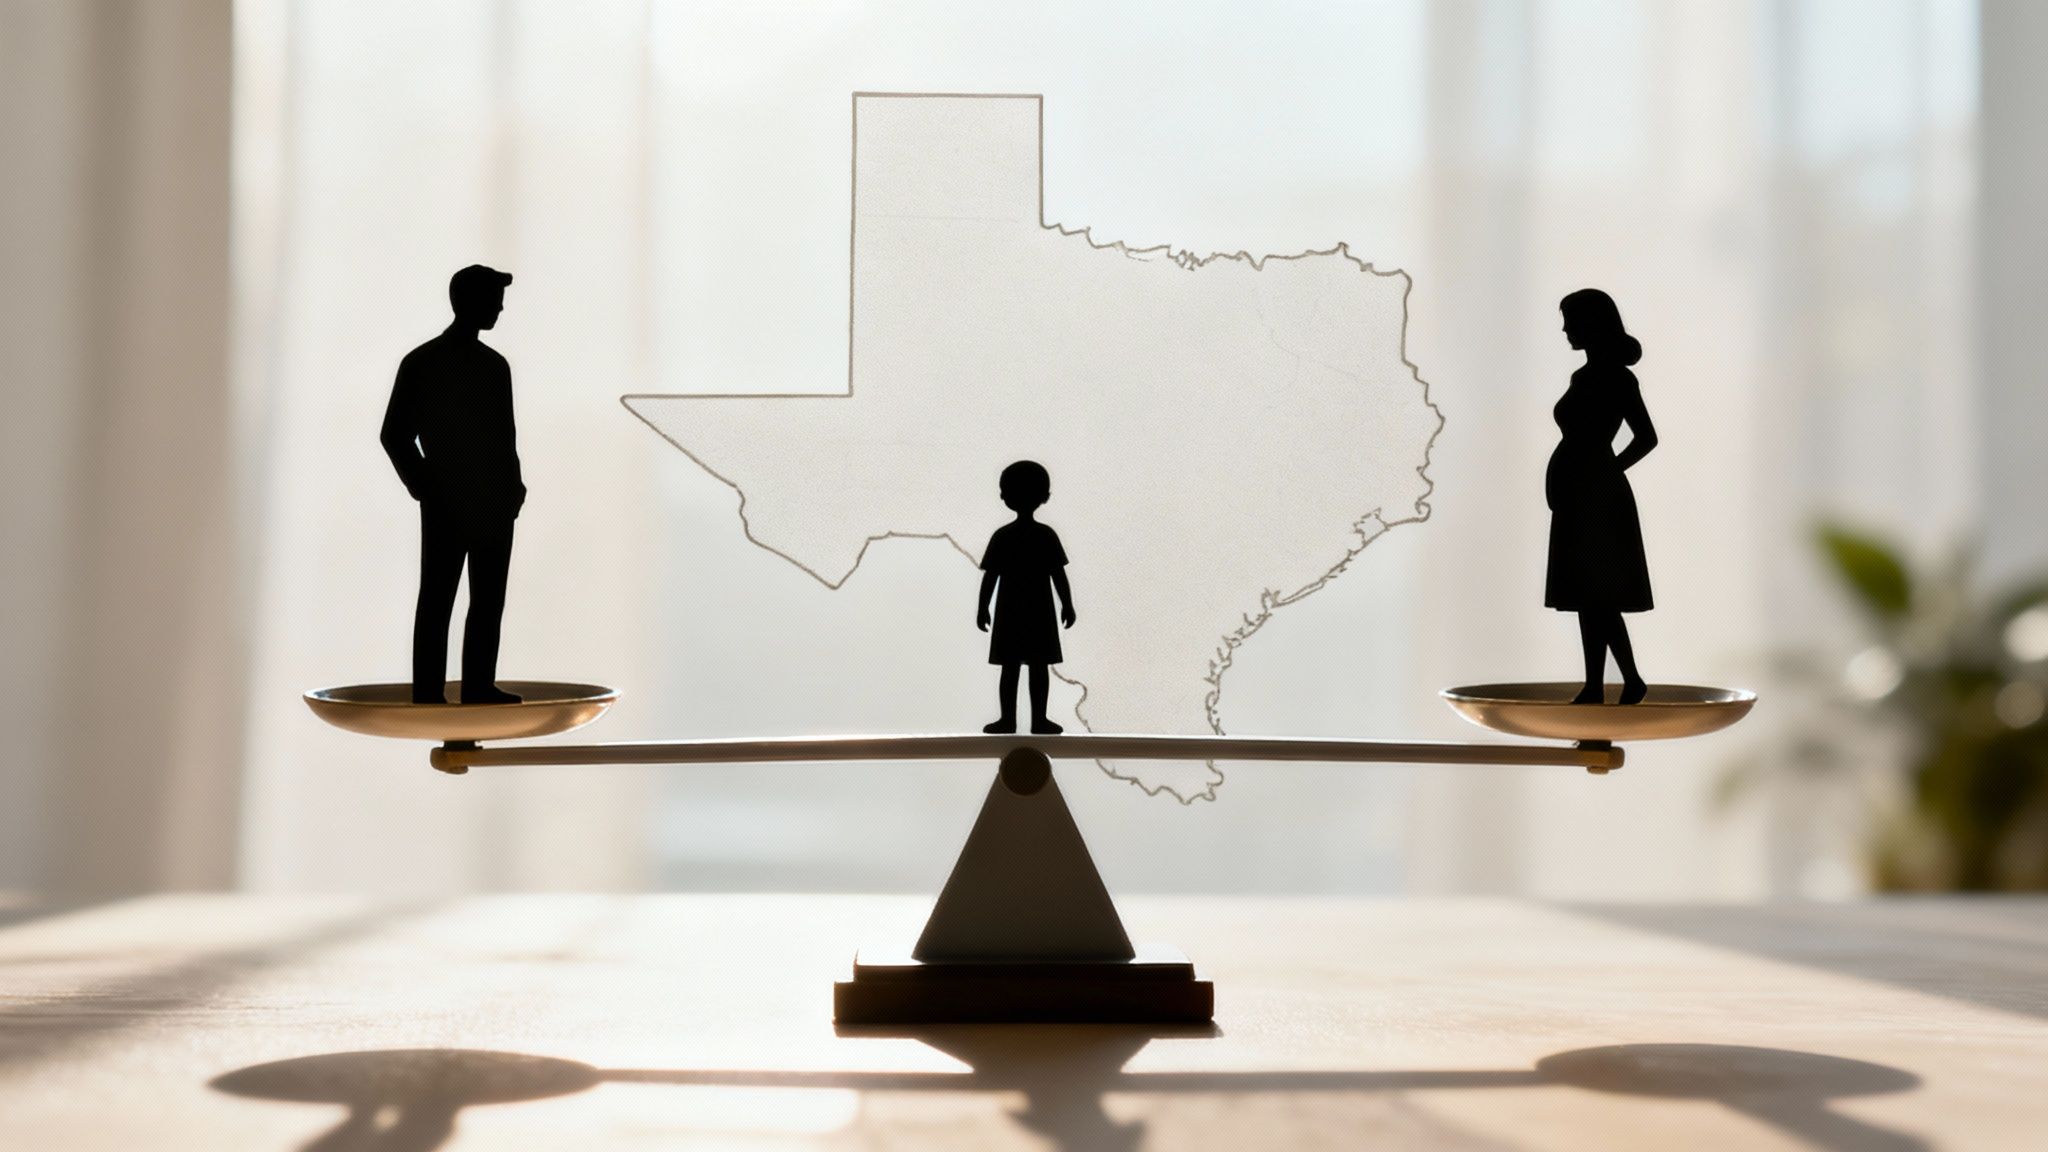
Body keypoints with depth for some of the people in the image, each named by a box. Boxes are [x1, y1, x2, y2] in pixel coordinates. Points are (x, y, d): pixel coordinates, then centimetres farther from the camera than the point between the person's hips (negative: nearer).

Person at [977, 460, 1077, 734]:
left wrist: (983, 609, 4)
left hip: (1009, 611, 0)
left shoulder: (1002, 536, -5)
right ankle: (1039, 720, 4)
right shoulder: (1047, 536, -6)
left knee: (1010, 667, 4)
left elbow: (990, 576, -4)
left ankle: (1008, 720, 3)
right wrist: (1067, 605, 4)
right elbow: (1058, 575, -5)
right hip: (1040, 611, 0)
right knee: (1039, 666, 4)